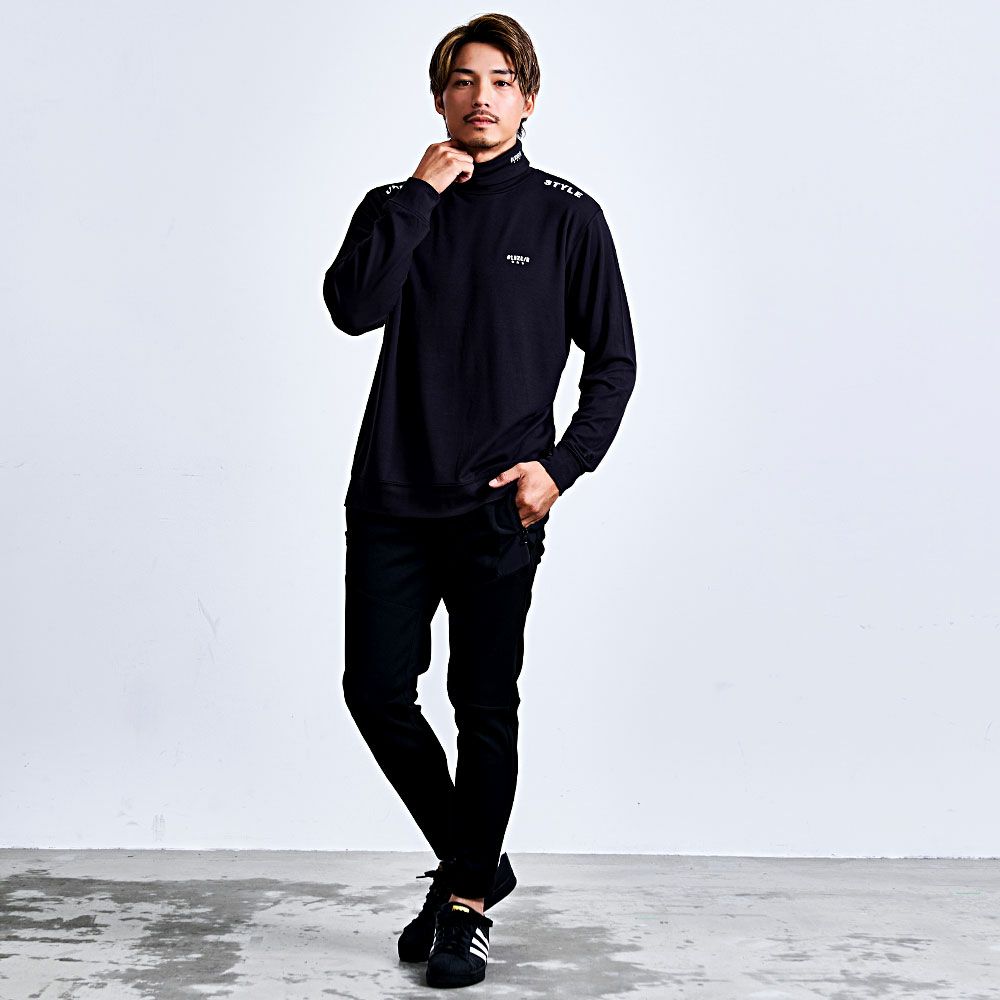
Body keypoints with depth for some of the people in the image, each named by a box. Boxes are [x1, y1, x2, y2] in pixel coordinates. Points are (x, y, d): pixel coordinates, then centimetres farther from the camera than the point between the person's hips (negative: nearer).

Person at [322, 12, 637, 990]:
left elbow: (612, 360, 5)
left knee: (485, 707, 2)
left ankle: (470, 903, 19)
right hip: (391, 497, 3)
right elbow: (353, 307, -10)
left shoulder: (567, 216, 3)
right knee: (376, 690, 2)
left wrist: (561, 467, -7)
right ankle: (466, 859, 25)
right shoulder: (399, 206, 10)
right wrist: (420, 192, -10)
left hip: (498, 507, -3)